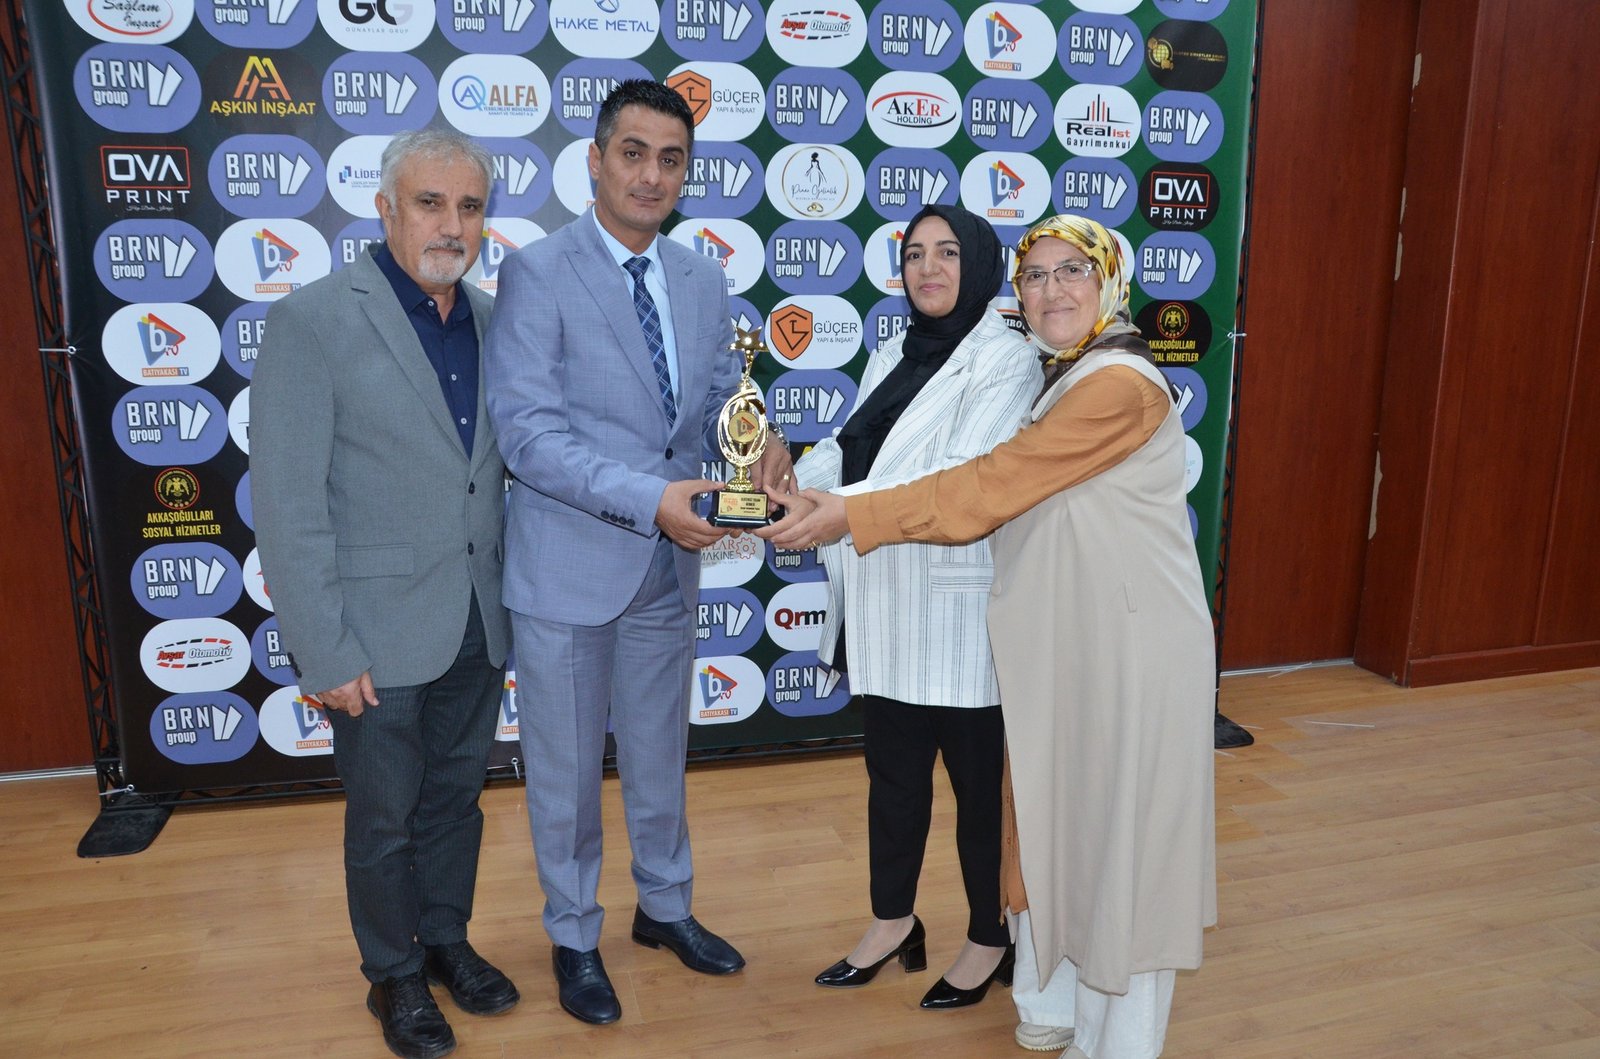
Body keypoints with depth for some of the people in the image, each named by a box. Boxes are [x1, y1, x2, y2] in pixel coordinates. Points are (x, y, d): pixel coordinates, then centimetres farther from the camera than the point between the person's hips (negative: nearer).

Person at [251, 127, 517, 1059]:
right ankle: (394, 975, 36)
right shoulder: (314, 319, -12)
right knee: (384, 820, 14)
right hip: (381, 635, -4)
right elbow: (288, 506, -14)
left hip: (477, 629, 5)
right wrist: (325, 654, -14)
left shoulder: (489, 319, 4)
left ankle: (447, 940, 43)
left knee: (456, 800, 20)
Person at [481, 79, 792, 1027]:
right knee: (567, 772, 12)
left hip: (669, 564, 5)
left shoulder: (704, 280, 5)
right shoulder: (537, 272, -12)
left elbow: (724, 395, 9)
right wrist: (651, 498, -27)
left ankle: (666, 907, 44)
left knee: (660, 756, 22)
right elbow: (527, 432, -19)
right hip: (570, 567, -5)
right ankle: (574, 938, 35)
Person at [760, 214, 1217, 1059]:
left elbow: (994, 484, -23)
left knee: (1118, 830, 5)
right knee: (1053, 820, 17)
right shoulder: (1062, 380, 12)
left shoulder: (1121, 385, -18)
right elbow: (1013, 492, 9)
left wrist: (855, 515, -21)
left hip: (1130, 648, -9)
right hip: (1057, 640, 9)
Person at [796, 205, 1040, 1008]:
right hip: (882, 607, 7)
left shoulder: (1007, 361, -11)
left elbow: (963, 484, -23)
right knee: (892, 772, 19)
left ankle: (989, 940, 31)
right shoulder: (893, 356, 12)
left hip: (955, 610, -6)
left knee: (978, 780, 10)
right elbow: (848, 453, 7)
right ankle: (892, 921, 38)